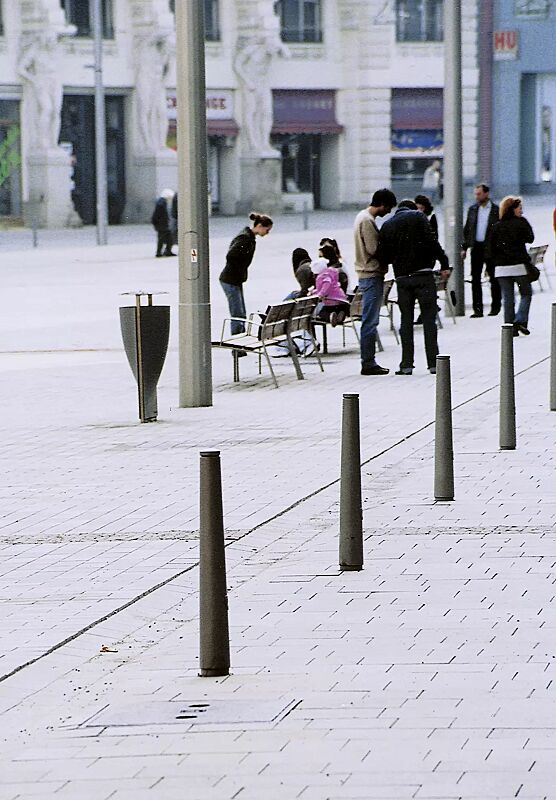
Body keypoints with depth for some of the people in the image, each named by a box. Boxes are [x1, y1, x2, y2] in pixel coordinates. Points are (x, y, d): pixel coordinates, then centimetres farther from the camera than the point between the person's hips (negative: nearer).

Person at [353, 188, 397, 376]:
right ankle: (368, 363, -7)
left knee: (370, 321, 12)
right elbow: (373, 250, -19)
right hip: (372, 276, -10)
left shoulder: (363, 217, 16)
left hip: (368, 274, 10)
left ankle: (369, 362, 15)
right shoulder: (367, 221, -15)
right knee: (370, 321, -8)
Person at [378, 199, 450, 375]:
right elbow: (431, 242, -12)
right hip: (423, 274, -3)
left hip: (402, 277, 3)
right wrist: (444, 263, -9)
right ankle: (433, 364, -2)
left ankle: (406, 364, 4)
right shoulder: (418, 217, 0)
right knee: (429, 318, 1)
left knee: (406, 320, 10)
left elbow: (383, 256, 9)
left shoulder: (387, 225, 12)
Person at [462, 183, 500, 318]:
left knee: (494, 279, 3)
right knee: (475, 279, 2)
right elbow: (466, 230, 13)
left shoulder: (496, 210, -4)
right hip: (476, 247, 4)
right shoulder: (472, 209, 10)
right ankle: (478, 309, 4)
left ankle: (495, 307, 13)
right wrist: (464, 247, 6)